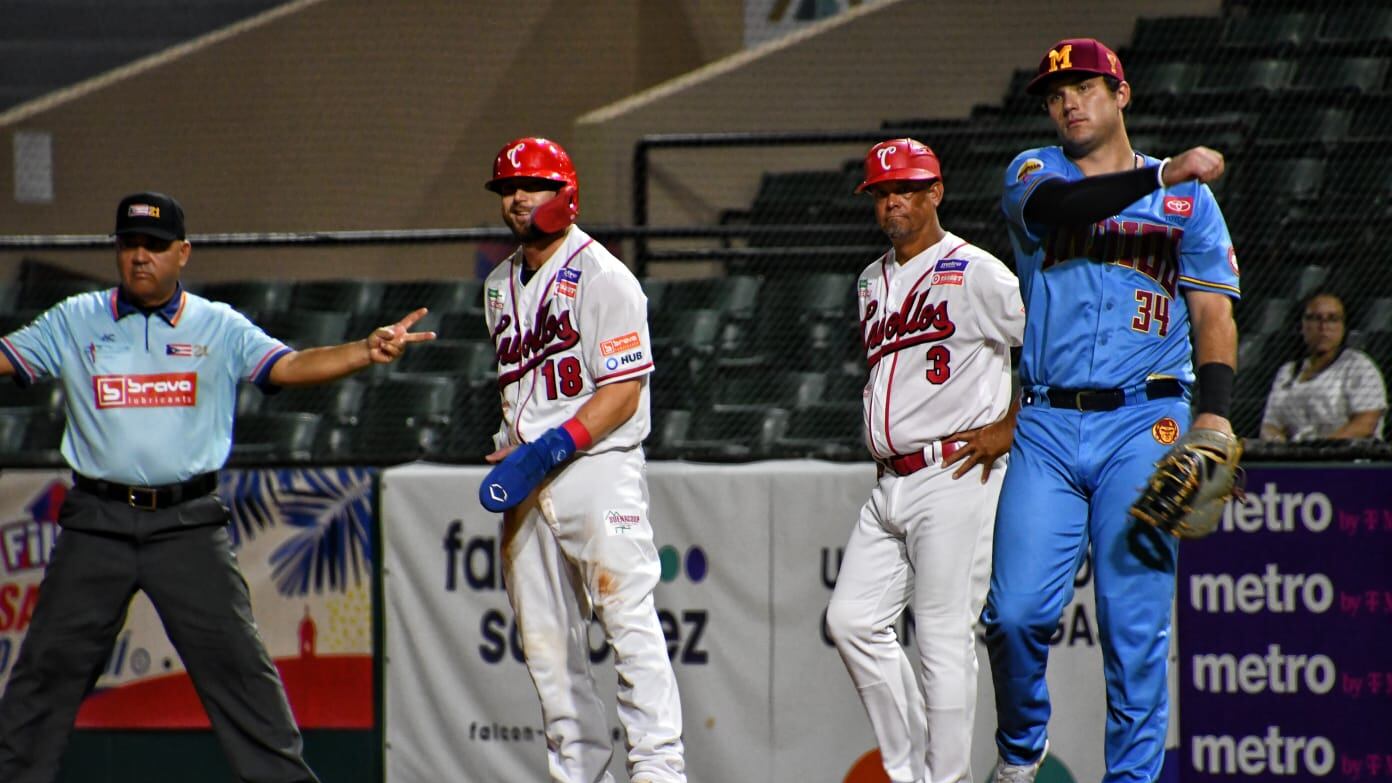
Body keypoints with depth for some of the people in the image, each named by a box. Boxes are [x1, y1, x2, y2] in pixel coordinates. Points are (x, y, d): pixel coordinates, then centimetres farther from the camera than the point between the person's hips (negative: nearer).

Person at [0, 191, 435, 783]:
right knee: (49, 662, 2)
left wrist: (368, 352, -23)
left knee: (234, 661, -4)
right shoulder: (75, 322, 8)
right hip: (97, 523, 1)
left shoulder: (220, 328, 5)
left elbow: (290, 367, -6)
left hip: (188, 524, -1)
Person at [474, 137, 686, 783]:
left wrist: (547, 452, -19)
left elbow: (624, 391, -12)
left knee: (629, 618, -14)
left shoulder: (602, 276, -7)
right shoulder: (501, 286, 17)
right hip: (527, 483, 8)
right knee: (545, 643, 5)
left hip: (597, 467, -8)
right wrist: (508, 453, 10)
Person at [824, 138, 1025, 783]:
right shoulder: (873, 282, 18)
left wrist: (1007, 429, -10)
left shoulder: (975, 273, -7)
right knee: (852, 619, 3)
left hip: (954, 477, -8)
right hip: (889, 484, 8)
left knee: (944, 639, -8)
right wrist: (883, 433, 17)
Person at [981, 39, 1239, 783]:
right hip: (1047, 425, 1)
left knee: (1135, 623, -7)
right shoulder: (1033, 172, 11)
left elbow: (1212, 310, 5)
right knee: (1017, 609, -8)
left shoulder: (1189, 197, 12)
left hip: (1143, 422, -1)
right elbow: (1056, 207, -14)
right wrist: (1162, 176, -26)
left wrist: (1215, 412, -10)